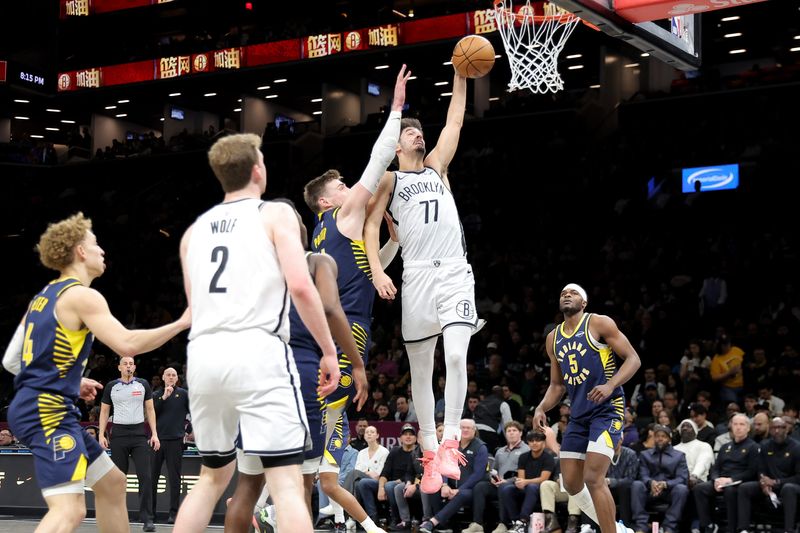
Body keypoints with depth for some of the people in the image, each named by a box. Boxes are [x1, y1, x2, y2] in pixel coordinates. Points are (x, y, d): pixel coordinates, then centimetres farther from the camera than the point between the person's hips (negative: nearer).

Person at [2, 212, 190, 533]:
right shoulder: (82, 296, -9)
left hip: (34, 407, 10)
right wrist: (182, 323, -10)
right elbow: (127, 344, -21)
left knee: (112, 482, 19)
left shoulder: (43, 298, 19)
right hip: (48, 411, -10)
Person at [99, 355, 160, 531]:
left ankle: (147, 519, -8)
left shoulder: (143, 384, 6)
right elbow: (104, 411, 10)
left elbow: (150, 410, 9)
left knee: (145, 476, -9)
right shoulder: (111, 386, 6)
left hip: (139, 433, 0)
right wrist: (101, 434, 0)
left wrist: (154, 434, 1)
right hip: (119, 434, 0)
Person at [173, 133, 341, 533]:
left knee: (213, 476, 21)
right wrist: (328, 351, -2)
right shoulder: (276, 214, 3)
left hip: (203, 354, 6)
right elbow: (300, 287, -9)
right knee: (286, 483, -6)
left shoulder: (194, 230, 20)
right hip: (257, 352, -6)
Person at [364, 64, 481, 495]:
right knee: (421, 371, 3)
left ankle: (450, 443, -9)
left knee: (456, 357, -18)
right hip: (417, 277, -1)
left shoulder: (436, 166, 21)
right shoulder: (388, 180, 12)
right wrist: (377, 270, -13)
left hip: (455, 274, 1)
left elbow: (455, 122, 18)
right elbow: (371, 225, 1)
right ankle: (430, 453, 12)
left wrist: (460, 75, 14)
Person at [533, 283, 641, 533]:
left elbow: (633, 358, -9)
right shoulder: (553, 339, 12)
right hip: (578, 414, 7)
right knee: (571, 483, 7)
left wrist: (610, 386, -25)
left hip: (607, 409, -7)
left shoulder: (599, 323, -7)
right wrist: (542, 408, 1)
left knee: (593, 478, -18)